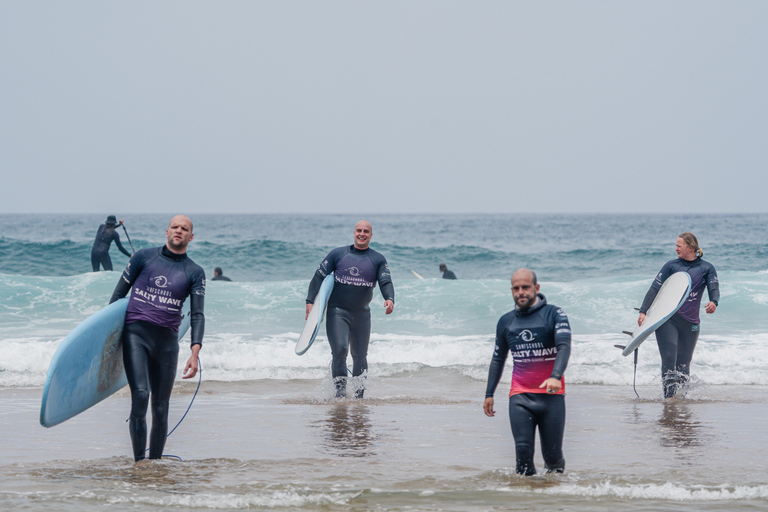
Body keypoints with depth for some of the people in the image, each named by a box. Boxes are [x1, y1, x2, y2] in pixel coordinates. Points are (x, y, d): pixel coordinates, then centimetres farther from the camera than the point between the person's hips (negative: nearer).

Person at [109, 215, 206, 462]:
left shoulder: (195, 273, 9)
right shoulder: (144, 257, 8)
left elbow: (197, 315, 0)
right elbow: (119, 292, 14)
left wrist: (195, 353, -13)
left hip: (167, 340, 2)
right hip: (136, 333, -2)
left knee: (161, 409, 4)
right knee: (140, 395, -20)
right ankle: (139, 461, -19)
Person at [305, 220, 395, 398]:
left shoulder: (378, 260, 4)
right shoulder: (338, 254, 2)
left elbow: (386, 282, -7)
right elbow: (319, 276, 3)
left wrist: (389, 299, -29)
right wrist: (310, 301, -6)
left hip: (362, 314, 2)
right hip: (337, 311, -2)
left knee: (360, 356, 8)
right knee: (340, 350, -19)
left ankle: (359, 395, 20)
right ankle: (340, 390, -13)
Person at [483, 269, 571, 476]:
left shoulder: (554, 314, -1)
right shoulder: (505, 322, 12)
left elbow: (564, 347, -15)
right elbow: (498, 359, 23)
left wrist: (556, 376, -32)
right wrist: (489, 394, 20)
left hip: (551, 395, -2)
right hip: (520, 397, 2)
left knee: (552, 454, 1)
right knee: (523, 449, -12)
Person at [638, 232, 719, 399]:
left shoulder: (707, 268, 6)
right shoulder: (671, 265, 6)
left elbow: (714, 288, -8)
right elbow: (655, 289, 3)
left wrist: (713, 302, -32)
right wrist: (643, 311, -8)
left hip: (690, 322, 1)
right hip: (667, 319, -1)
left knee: (684, 363, 6)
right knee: (669, 359, -14)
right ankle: (669, 397, -14)